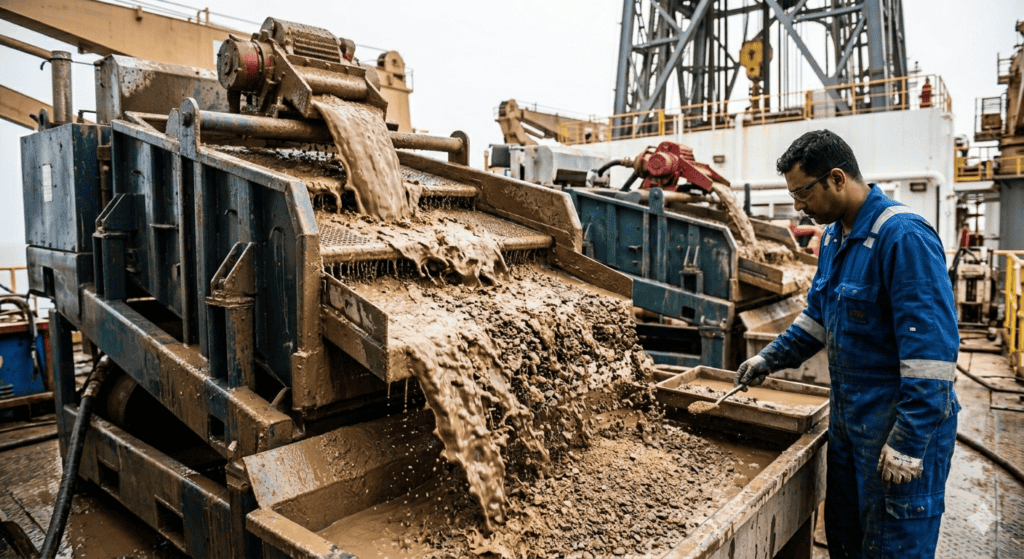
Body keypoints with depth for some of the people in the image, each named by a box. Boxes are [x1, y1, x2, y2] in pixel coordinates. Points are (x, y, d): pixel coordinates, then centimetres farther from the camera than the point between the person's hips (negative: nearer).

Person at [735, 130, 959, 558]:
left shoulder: (903, 237, -22)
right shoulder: (834, 236, 7)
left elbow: (932, 349, -25)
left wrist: (907, 442, -25)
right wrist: (770, 358, 11)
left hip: (903, 424, -8)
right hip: (847, 417, 9)